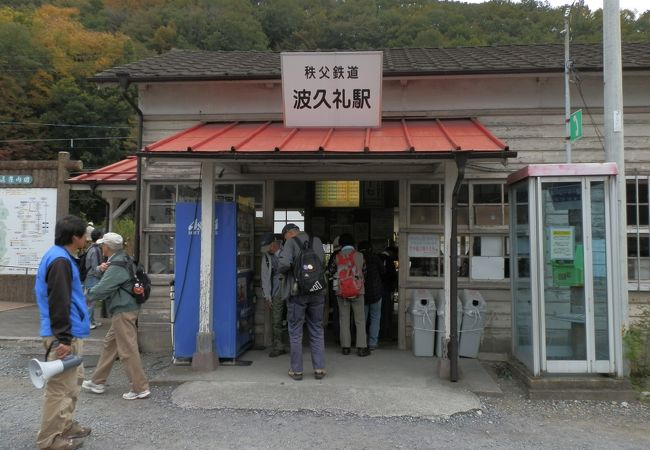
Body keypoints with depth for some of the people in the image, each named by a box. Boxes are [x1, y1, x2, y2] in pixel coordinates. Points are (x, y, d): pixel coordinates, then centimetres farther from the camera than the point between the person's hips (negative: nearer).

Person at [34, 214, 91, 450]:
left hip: (69, 332, 11)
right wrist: (64, 339, -21)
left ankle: (65, 425, 33)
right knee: (60, 387, 0)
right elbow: (58, 303, -23)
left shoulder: (61, 257, 13)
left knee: (70, 384, 21)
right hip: (64, 335, -11)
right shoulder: (60, 260, -19)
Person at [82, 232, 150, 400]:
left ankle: (140, 388, 2)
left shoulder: (117, 267, -18)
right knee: (109, 345, 19)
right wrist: (102, 268, 0)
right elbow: (108, 279, 20)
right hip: (125, 309, 11)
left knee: (128, 350, -5)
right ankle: (97, 382, 31)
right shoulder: (123, 260, 14)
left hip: (123, 312, -11)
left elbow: (101, 289, -18)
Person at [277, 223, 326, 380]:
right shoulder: (317, 241, 8)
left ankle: (296, 370, 11)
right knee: (317, 331, 12)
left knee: (295, 332, 7)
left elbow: (284, 263, -21)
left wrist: (281, 270, -1)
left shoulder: (291, 242, -7)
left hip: (297, 293, -4)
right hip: (317, 292, 4)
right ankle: (319, 368, 12)